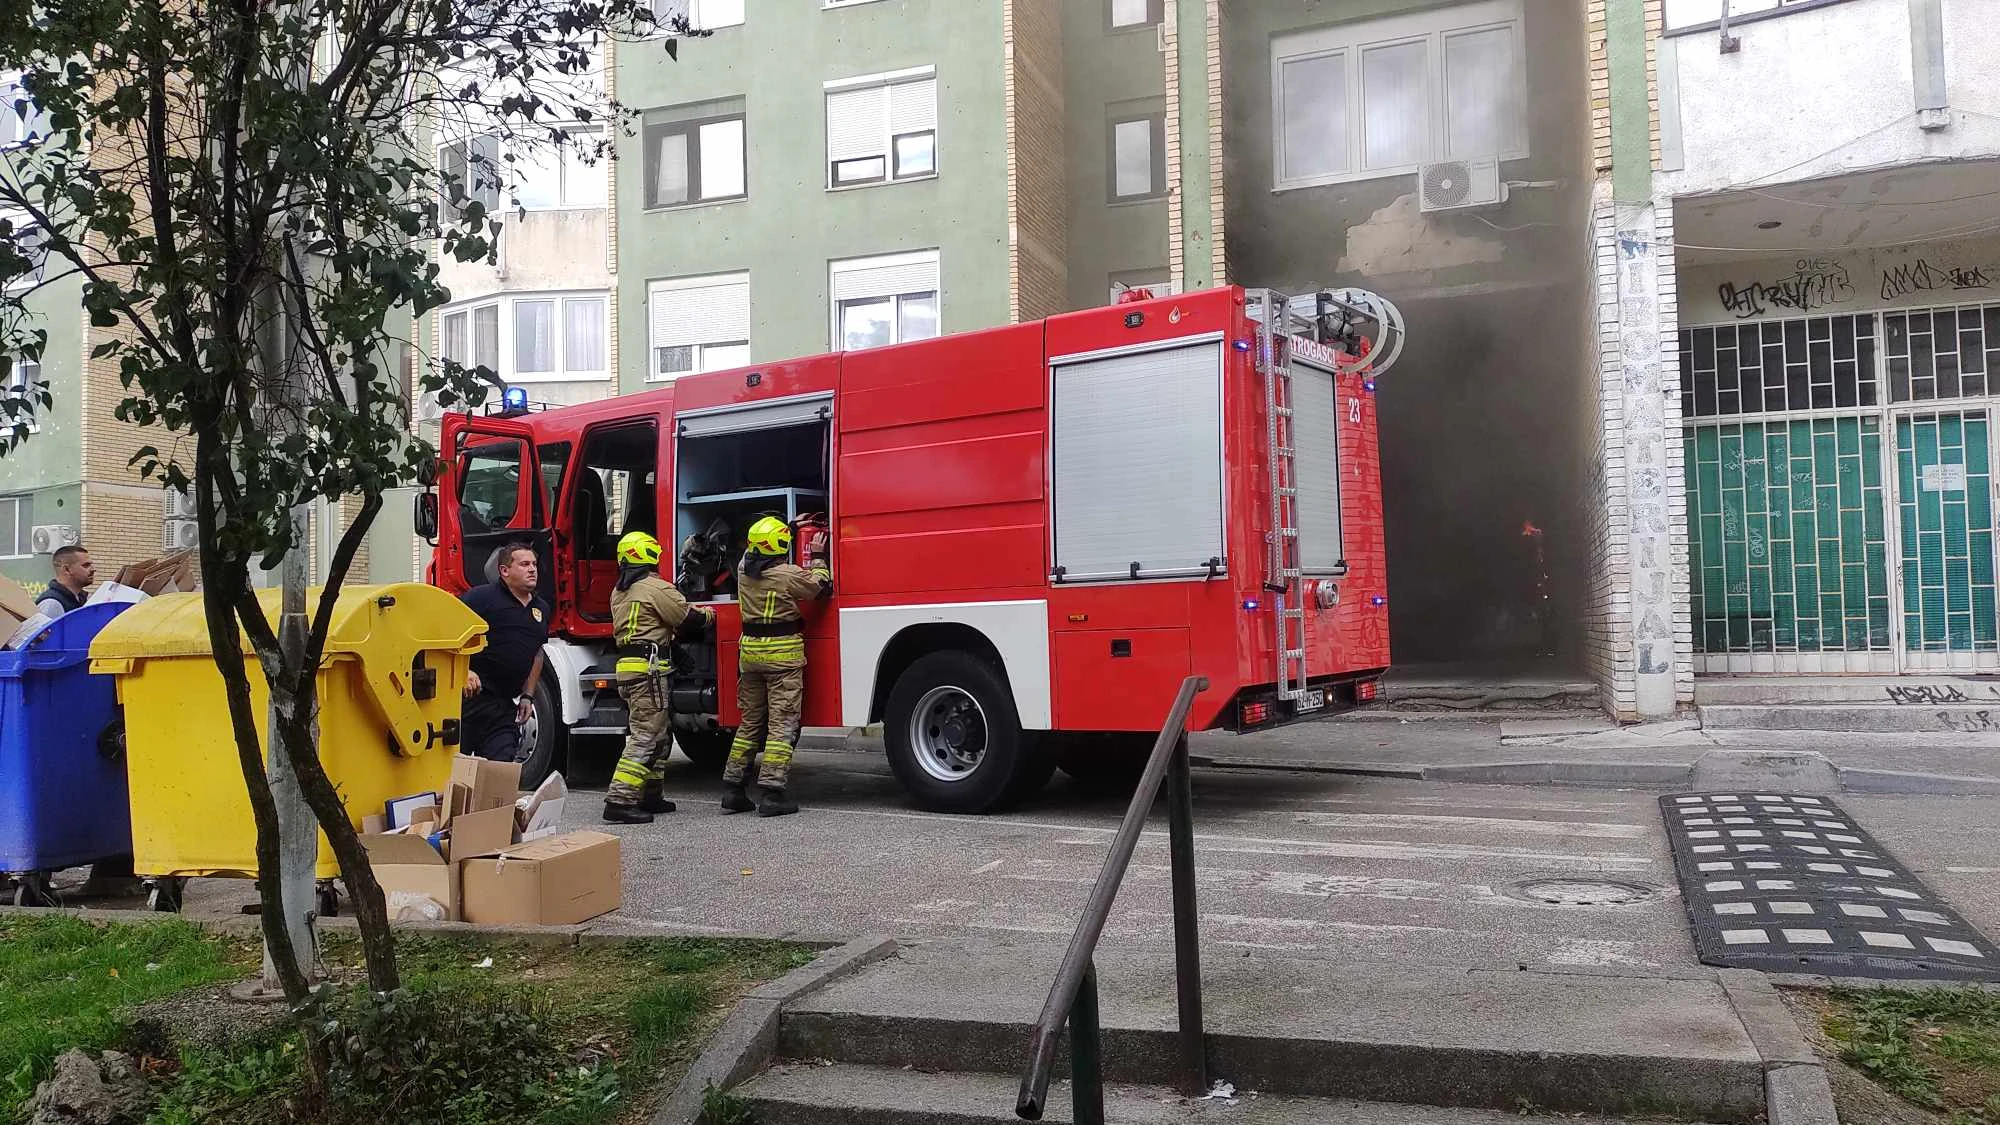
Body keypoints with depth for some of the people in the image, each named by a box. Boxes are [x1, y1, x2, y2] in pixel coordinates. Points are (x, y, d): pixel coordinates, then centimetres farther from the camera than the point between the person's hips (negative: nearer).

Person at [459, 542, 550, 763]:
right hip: (470, 693, -6)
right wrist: (464, 671, -24)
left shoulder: (541, 609, 16)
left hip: (504, 705, 7)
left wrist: (527, 696, 20)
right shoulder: (482, 596, -7)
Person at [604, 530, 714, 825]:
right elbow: (689, 620, -7)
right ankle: (619, 802, -15)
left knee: (659, 735, 18)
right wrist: (706, 614, 14)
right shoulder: (657, 587, -9)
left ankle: (651, 795, 23)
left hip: (626, 667, 9)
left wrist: (689, 607, 29)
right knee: (646, 736, -10)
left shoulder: (620, 592, 17)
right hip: (649, 668, -9)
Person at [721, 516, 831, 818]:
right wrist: (817, 557, 14)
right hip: (783, 654, -6)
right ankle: (772, 793, -8)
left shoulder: (743, 569, 3)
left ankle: (732, 788, 16)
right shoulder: (789, 575, -16)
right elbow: (822, 587, 0)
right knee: (782, 724, -4)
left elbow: (757, 547, 26)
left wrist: (792, 526, 35)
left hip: (749, 652, 7)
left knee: (750, 722, 16)